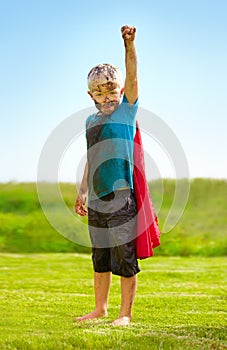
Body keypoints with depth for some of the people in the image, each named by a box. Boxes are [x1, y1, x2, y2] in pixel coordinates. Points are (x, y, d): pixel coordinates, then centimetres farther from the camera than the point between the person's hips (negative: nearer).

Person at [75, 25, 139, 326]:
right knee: (100, 257, 14)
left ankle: (125, 313, 8)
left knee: (125, 257, -2)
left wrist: (129, 44, -27)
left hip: (121, 198, -5)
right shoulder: (91, 121, 13)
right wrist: (82, 192, 18)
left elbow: (132, 77, -15)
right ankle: (100, 308, 25)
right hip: (96, 200, 6)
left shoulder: (126, 111, -1)